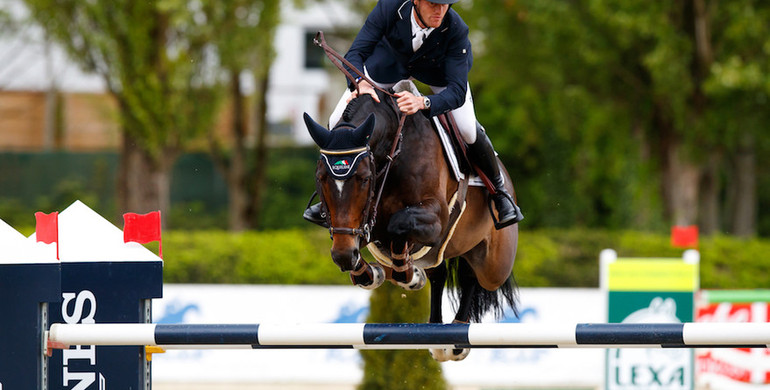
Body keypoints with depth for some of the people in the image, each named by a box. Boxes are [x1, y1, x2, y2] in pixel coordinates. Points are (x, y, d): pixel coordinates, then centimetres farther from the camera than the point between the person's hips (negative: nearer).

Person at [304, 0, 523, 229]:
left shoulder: (455, 30, -38)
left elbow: (457, 91, -39)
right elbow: (355, 55, -34)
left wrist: (422, 103, -59)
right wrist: (360, 83, -57)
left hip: (437, 67, -1)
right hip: (390, 60, 1)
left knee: (468, 130, -20)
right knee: (338, 122, -7)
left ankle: (499, 190, 9)